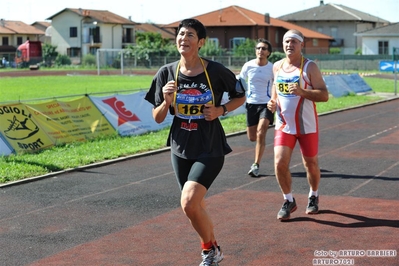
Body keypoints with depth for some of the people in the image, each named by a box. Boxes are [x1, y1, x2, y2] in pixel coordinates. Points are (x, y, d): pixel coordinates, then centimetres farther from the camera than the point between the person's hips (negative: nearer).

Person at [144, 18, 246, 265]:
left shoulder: (216, 71, -12)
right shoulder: (167, 73, -4)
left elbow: (240, 97, 5)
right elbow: (157, 118, 1)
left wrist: (221, 110, -12)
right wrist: (167, 101, -19)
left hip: (210, 149, -4)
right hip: (181, 149, 4)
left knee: (189, 203, -18)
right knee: (197, 207, 15)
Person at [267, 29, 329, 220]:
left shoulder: (309, 67, -10)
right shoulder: (277, 66, 5)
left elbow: (324, 95, -15)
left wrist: (302, 92, -29)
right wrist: (273, 102, 1)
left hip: (307, 126, -3)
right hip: (284, 125, 3)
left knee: (311, 164, 10)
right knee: (280, 163, -9)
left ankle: (313, 197, 35)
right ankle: (288, 201, 10)